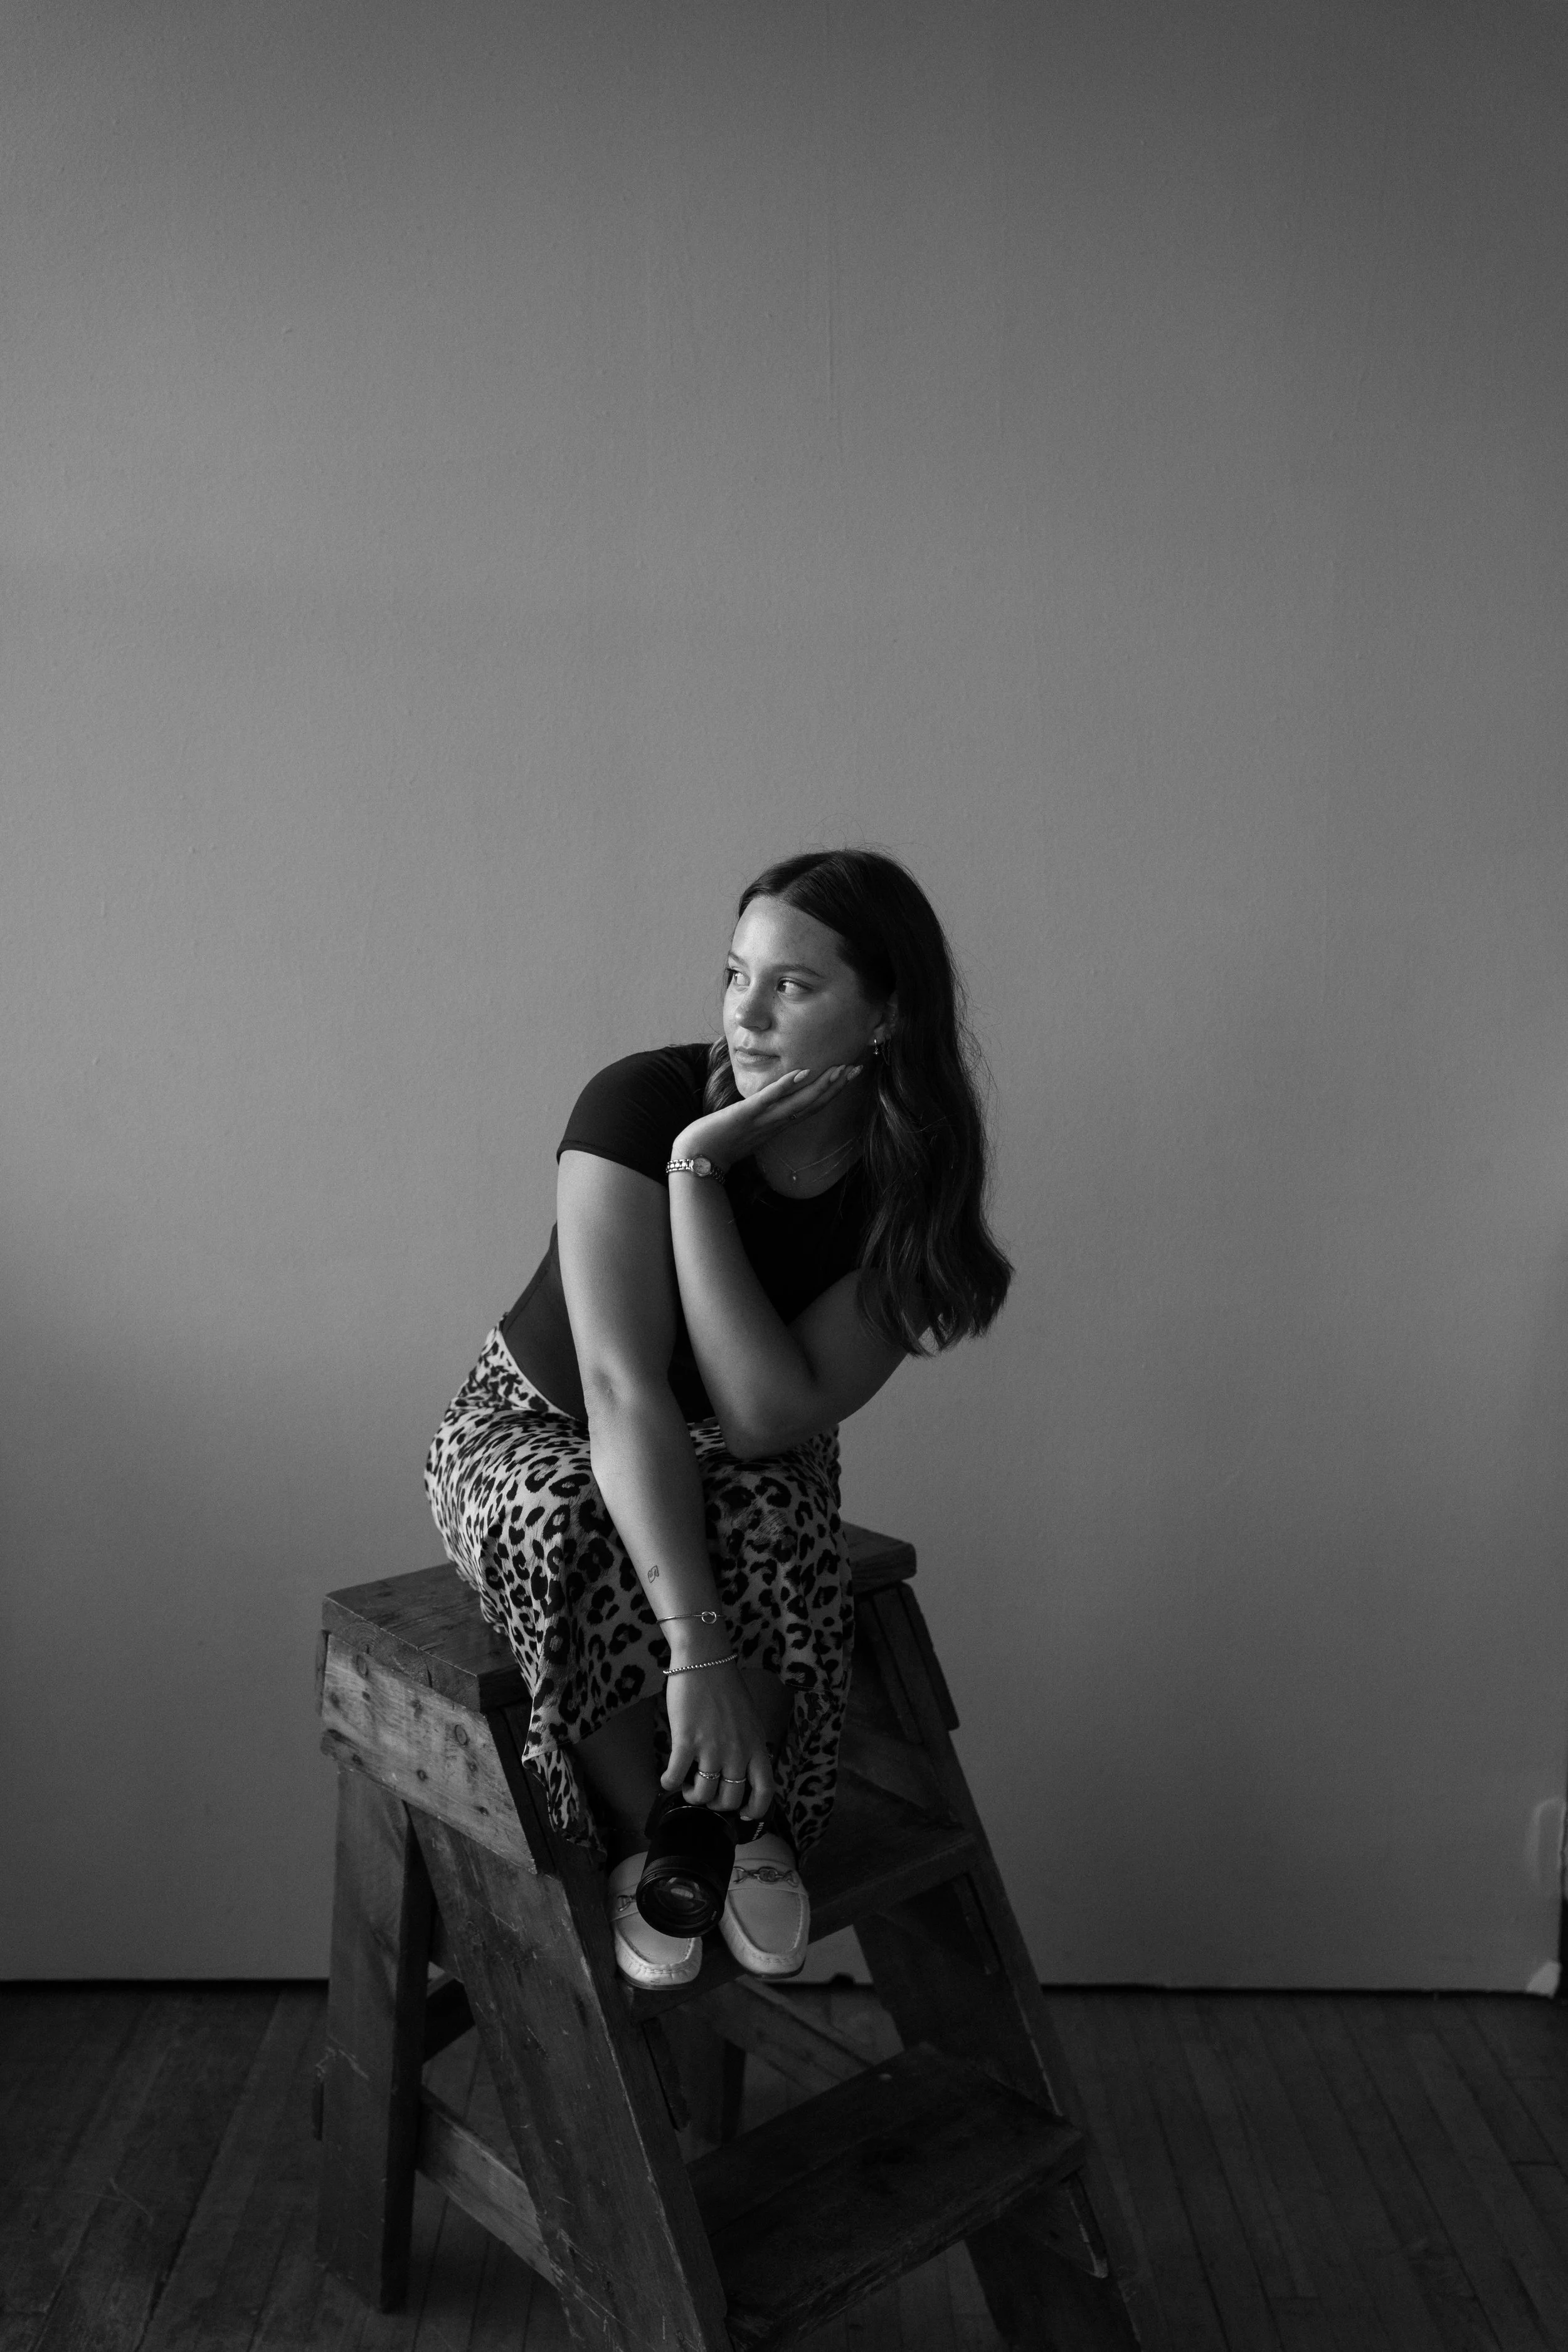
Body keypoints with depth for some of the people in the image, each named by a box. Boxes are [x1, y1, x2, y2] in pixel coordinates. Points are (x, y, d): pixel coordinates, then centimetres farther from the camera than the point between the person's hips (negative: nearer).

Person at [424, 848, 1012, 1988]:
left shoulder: (911, 1183, -18)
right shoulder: (640, 1103, -25)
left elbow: (765, 1420, -28)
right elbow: (621, 1385, -34)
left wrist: (700, 1171, -34)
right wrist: (695, 1647, -44)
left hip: (743, 1465, 2)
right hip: (535, 1429, -1)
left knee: (767, 1512, -34)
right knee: (574, 1526, -37)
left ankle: (743, 1821, -8)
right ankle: (639, 1844, -12)